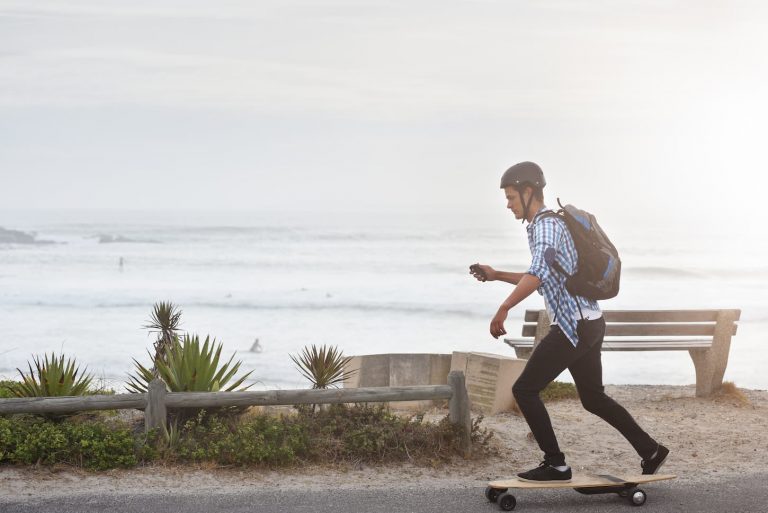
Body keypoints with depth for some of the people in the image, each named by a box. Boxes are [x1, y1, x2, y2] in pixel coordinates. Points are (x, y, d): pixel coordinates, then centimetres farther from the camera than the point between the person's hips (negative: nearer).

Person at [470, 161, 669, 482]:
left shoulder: (547, 225, -13)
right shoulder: (543, 225, 19)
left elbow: (537, 274, -31)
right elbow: (542, 280, 30)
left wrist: (503, 309, -32)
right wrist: (496, 275, 24)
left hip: (574, 325, -10)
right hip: (589, 323, 10)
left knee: (525, 390, -4)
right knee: (593, 398, 19)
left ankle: (555, 465, -1)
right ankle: (651, 452, 23)